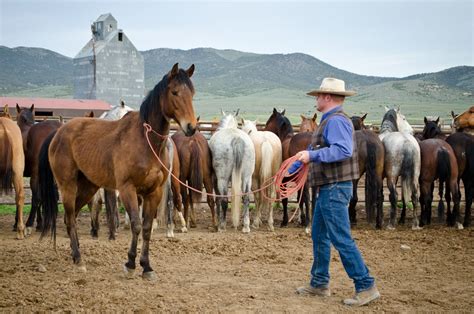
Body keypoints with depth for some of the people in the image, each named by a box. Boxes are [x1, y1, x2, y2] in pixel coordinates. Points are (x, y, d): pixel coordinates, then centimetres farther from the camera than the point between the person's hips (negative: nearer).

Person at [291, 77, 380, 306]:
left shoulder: (336, 121, -16)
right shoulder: (329, 121, 18)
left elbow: (343, 150, -31)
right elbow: (314, 152, 27)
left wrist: (312, 155, -30)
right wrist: (291, 169, 32)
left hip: (335, 189, -11)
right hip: (328, 189, 11)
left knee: (341, 239, -9)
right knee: (319, 236, 16)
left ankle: (366, 287, -5)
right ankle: (319, 284, 25)